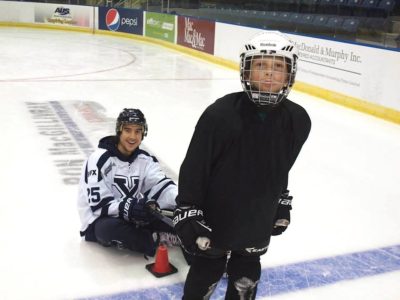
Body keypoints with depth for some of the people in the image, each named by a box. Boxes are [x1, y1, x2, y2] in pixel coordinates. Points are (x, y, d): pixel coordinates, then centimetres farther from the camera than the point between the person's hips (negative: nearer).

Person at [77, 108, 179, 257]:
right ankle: (157, 241, -24)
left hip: (131, 219, 5)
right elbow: (98, 204, -22)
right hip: (98, 221, -4)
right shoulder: (99, 159, -18)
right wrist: (128, 207, -38)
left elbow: (163, 186, -13)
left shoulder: (145, 160, 0)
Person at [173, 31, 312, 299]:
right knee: (207, 271, 15)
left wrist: (283, 204, 15)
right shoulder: (221, 113, -25)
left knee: (246, 276, 24)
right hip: (215, 216, -4)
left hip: (258, 221, 4)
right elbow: (194, 165, -17)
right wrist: (187, 210, -16)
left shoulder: (297, 120, -11)